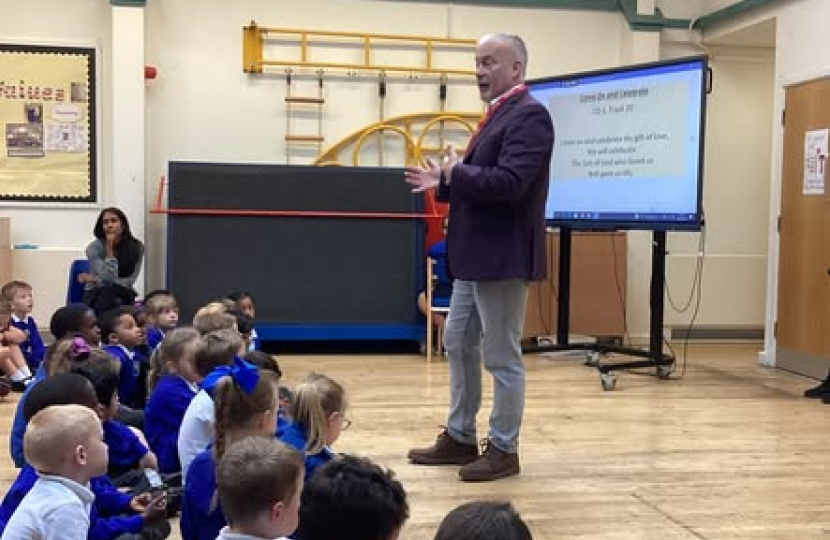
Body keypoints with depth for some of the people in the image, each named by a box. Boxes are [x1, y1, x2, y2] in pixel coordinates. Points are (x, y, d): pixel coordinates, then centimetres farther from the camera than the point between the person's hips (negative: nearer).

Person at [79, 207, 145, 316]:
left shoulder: (137, 246, -5)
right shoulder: (95, 247, -9)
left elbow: (128, 282, -7)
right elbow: (109, 279, -17)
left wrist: (94, 279, -8)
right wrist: (109, 247, -20)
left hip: (122, 294, 1)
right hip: (95, 294, -1)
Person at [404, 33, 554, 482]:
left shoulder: (528, 115, -15)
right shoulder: (499, 114, 16)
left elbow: (510, 183, -26)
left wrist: (456, 173, -14)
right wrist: (443, 183, 7)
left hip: (503, 258, -10)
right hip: (477, 256, 11)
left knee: (501, 358, 0)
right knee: (458, 345, 17)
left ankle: (503, 450, 14)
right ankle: (460, 439, 29)